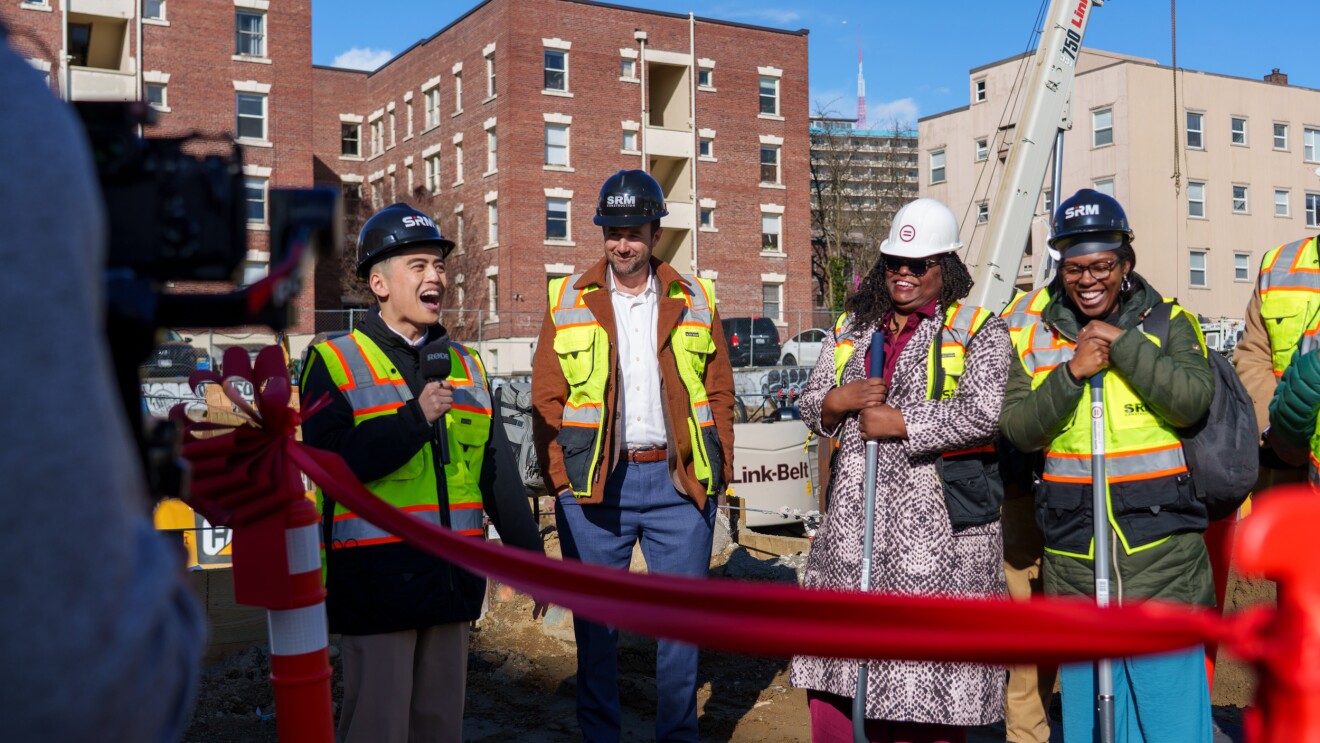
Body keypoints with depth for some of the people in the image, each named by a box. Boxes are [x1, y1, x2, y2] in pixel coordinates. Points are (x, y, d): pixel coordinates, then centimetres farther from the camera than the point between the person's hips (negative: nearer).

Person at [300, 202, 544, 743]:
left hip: (453, 577, 5)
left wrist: (531, 557, 11)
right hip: (377, 577, -5)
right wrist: (416, 417, -20)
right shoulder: (335, 363, -2)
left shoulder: (466, 365, 13)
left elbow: (499, 473, 14)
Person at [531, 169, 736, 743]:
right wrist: (560, 479, -5)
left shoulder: (695, 300, 8)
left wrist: (717, 474, 1)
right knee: (595, 620, 8)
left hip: (678, 481, 1)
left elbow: (719, 391, 9)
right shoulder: (568, 300, 5)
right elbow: (546, 398, 3)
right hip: (594, 483, -1)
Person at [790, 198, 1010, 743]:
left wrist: (899, 423, -11)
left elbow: (985, 414, -15)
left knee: (928, 664, 0)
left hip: (939, 520, -5)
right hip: (855, 516, 5)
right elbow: (810, 405, 19)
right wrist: (837, 402, -3)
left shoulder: (978, 331, 0)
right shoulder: (851, 330, 17)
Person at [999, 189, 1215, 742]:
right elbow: (1017, 430, -2)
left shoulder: (1168, 322, 3)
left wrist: (1123, 344, -17)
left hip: (1161, 550, -2)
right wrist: (1071, 373, -14)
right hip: (1074, 557, 3)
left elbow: (1194, 400, -13)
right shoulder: (1037, 339, 8)